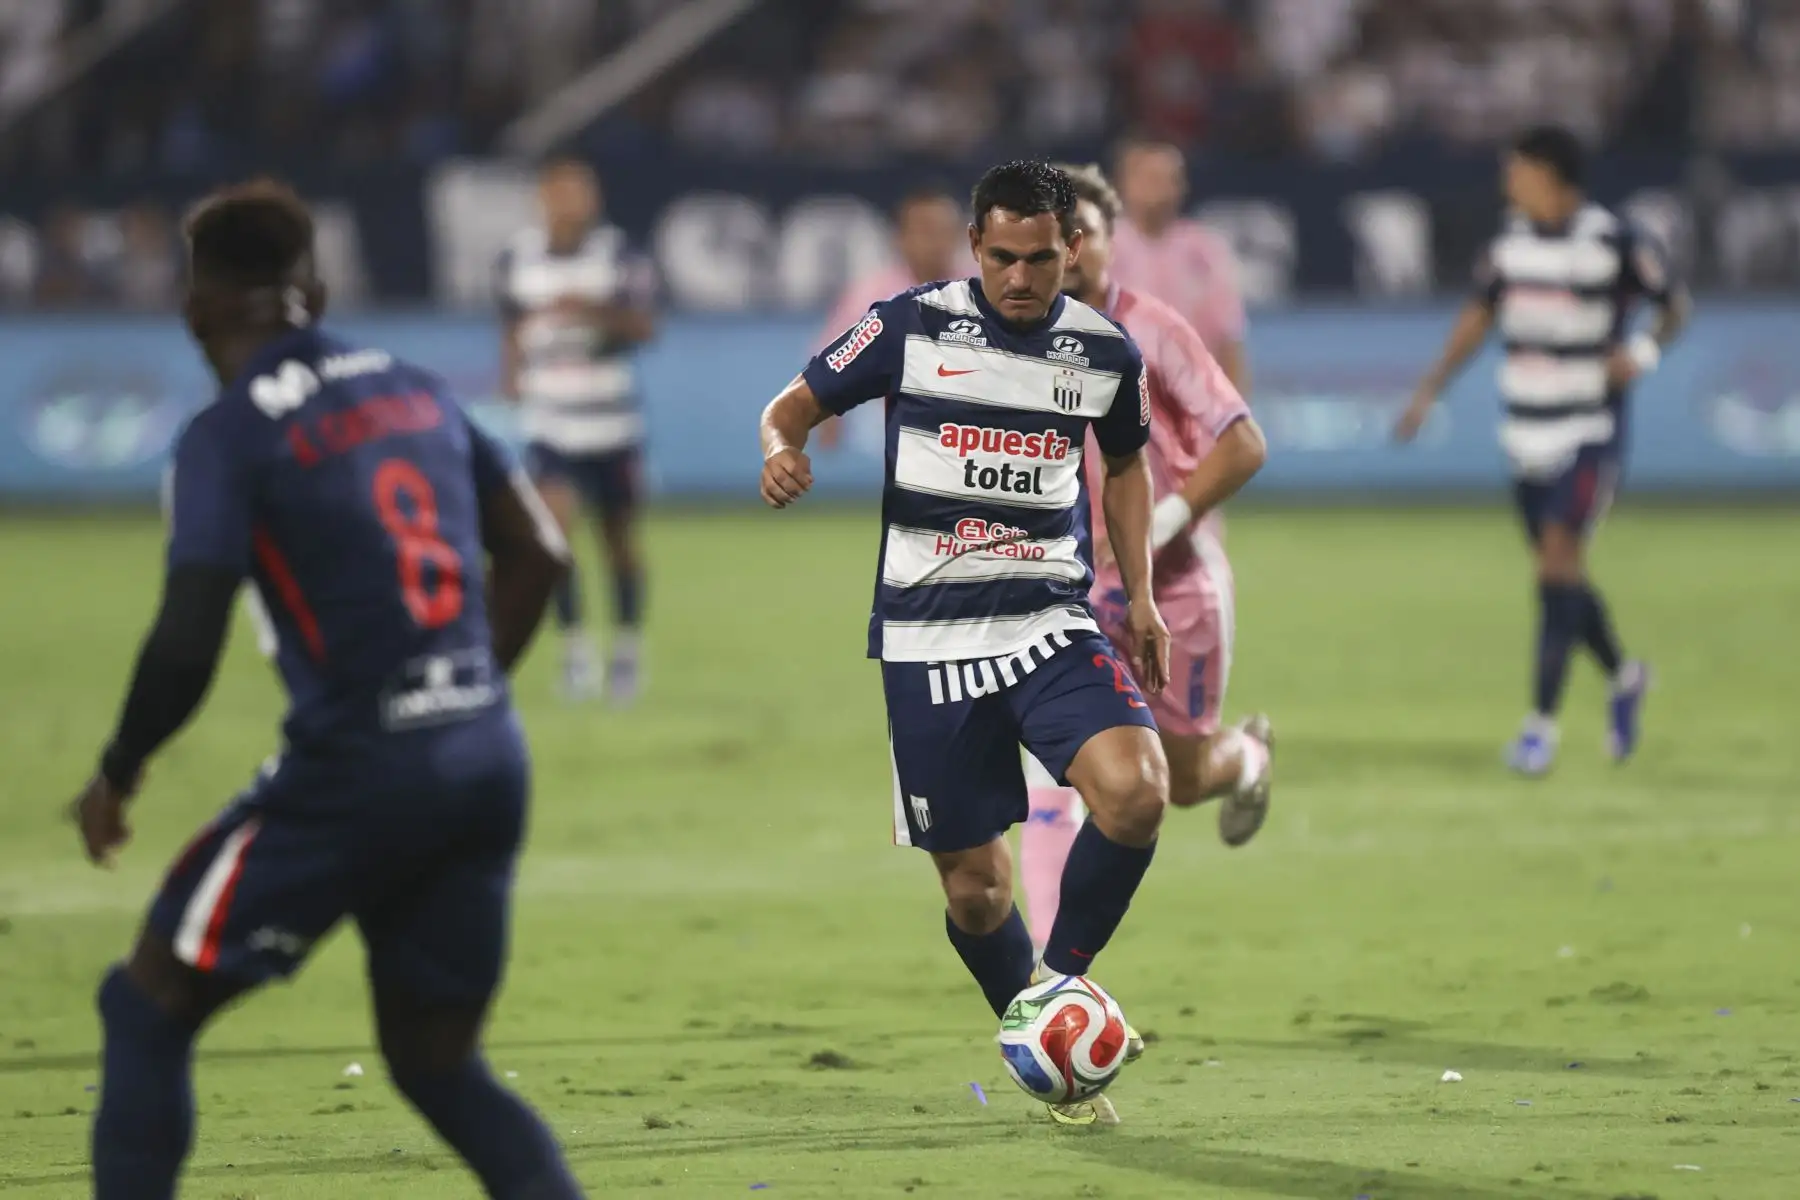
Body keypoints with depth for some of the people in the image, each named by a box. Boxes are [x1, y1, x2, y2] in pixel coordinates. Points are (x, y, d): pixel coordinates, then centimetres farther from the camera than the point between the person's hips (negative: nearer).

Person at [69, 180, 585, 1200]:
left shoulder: (229, 436, -8)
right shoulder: (415, 390, 12)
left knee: (148, 1008, 9)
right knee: (440, 1063, 16)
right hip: (491, 763, 6)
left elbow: (186, 647, -15)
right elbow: (538, 553, 16)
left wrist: (117, 778, 1)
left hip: (355, 771, -6)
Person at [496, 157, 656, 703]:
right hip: (551, 426, 1)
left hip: (614, 428, -1)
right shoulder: (518, 259, 0)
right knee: (554, 524, -19)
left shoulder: (618, 254, -8)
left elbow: (645, 327, -16)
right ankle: (575, 644, -8)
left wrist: (596, 311, -32)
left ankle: (627, 647, 29)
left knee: (619, 544, 9)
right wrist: (512, 371, 3)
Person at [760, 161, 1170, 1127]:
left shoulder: (1105, 351, 4)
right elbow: (793, 406, 3)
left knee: (1136, 793, -26)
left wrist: (1140, 595, 15)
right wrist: (781, 452, -20)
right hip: (928, 638, -1)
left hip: (1051, 623, 1)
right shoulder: (911, 326, -4)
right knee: (973, 885, 2)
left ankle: (1062, 981, -1)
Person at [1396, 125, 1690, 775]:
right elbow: (1478, 317, 15)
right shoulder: (1512, 240, 5)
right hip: (1527, 430, 6)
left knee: (1559, 558, -15)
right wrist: (1429, 391, 9)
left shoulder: (1617, 243, -10)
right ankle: (1623, 676, 35)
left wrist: (1644, 352, -19)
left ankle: (1542, 721, -13)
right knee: (1557, 572, 10)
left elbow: (1675, 306, 0)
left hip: (1590, 432, -5)